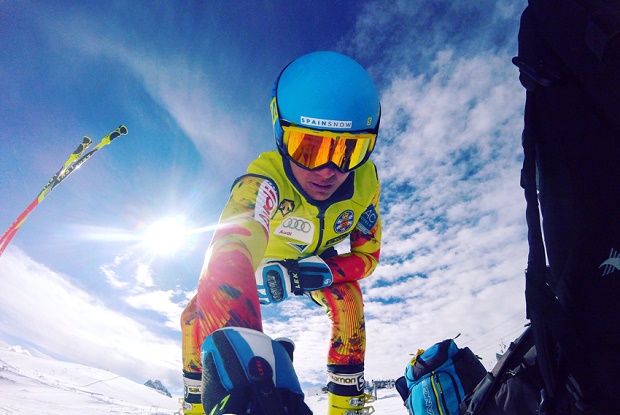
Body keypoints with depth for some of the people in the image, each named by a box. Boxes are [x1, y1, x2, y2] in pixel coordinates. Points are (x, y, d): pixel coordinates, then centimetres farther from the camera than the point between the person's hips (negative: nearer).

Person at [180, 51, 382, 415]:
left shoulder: (365, 181, -29)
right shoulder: (265, 180, -44)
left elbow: (367, 254, -18)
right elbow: (230, 255, -59)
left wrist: (320, 272, -38)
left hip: (316, 262, 2)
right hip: (263, 260, -2)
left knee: (348, 299, -24)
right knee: (199, 315, -18)